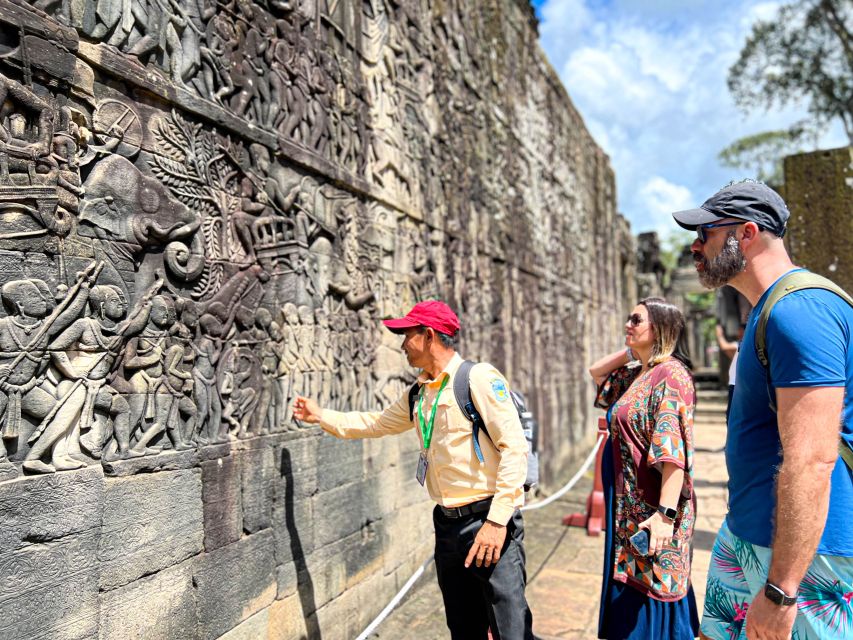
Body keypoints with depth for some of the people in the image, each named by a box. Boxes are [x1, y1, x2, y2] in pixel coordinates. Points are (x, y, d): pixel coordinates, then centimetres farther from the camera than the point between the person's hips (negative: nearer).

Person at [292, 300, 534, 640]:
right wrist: (320, 415, 29)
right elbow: (376, 423, 27)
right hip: (447, 522, 7)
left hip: (488, 521, -7)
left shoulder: (478, 377, -12)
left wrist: (496, 521, -20)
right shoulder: (419, 394, 11)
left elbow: (515, 447, -16)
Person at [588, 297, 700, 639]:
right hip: (629, 505, 9)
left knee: (652, 594, 4)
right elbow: (596, 372, 24)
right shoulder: (636, 374, 9)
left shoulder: (670, 374, -17)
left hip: (653, 509, -9)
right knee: (631, 593, 18)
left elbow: (674, 451, -24)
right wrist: (631, 350, 10)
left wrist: (666, 513, -28)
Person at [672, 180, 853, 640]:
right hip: (745, 532, 10)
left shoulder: (799, 312, -22)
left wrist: (779, 589, -26)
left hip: (800, 549, -10)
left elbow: (812, 461, -27)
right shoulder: (769, 310, 11)